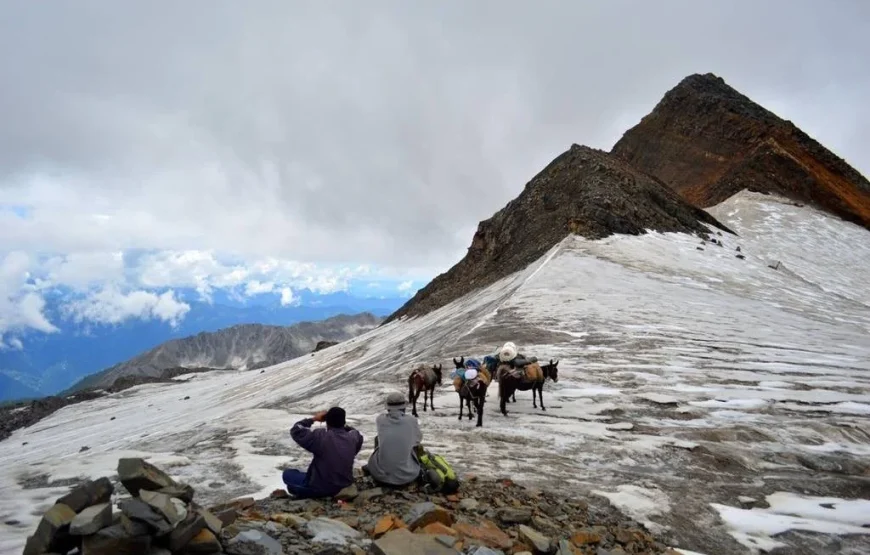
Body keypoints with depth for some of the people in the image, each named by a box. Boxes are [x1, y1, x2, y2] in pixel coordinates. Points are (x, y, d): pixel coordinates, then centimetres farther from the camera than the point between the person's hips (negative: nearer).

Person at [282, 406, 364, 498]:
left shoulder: (320, 436, -25)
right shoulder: (353, 437, -11)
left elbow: (296, 431, -13)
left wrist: (313, 418, -4)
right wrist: (344, 426, 10)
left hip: (322, 488, -5)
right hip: (345, 485, 5)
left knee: (287, 474, 12)